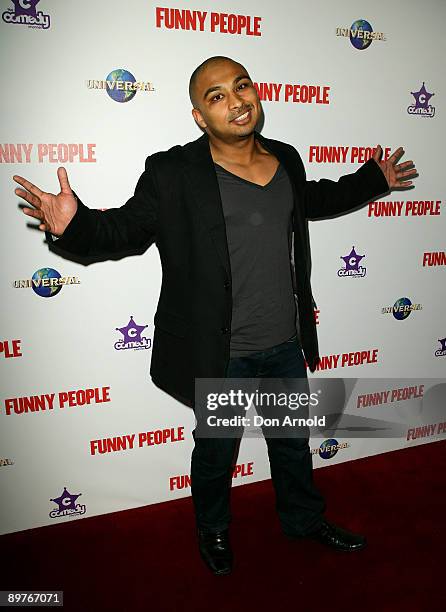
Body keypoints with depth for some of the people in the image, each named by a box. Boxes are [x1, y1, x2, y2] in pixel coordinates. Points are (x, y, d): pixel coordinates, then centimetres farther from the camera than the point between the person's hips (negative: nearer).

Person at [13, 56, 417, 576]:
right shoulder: (173, 173, -14)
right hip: (221, 355, -5)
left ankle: (304, 519, 52)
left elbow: (311, 200, 23)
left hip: (286, 343, 5)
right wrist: (74, 224, -31)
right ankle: (213, 531, 48)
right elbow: (125, 227, -11)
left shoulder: (286, 159, 4)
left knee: (293, 439, 25)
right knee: (217, 449, 17)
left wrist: (373, 179, 27)